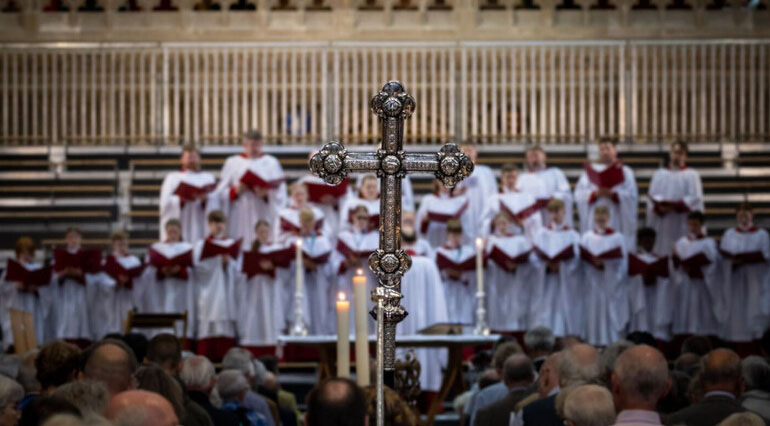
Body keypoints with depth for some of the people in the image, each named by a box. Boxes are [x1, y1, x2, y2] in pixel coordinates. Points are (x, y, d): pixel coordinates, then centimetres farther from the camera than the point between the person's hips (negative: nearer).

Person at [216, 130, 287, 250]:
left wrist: (266, 194, -17)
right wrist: (235, 191, -12)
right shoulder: (232, 163, 11)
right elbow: (221, 192, 7)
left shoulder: (271, 163, 9)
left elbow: (280, 193, 2)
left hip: (263, 217, -1)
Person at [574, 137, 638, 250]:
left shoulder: (625, 172, 11)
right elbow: (579, 194, 3)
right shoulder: (590, 170, 13)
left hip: (617, 220, -1)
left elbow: (632, 195, -1)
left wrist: (613, 194, -16)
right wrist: (595, 194, -15)